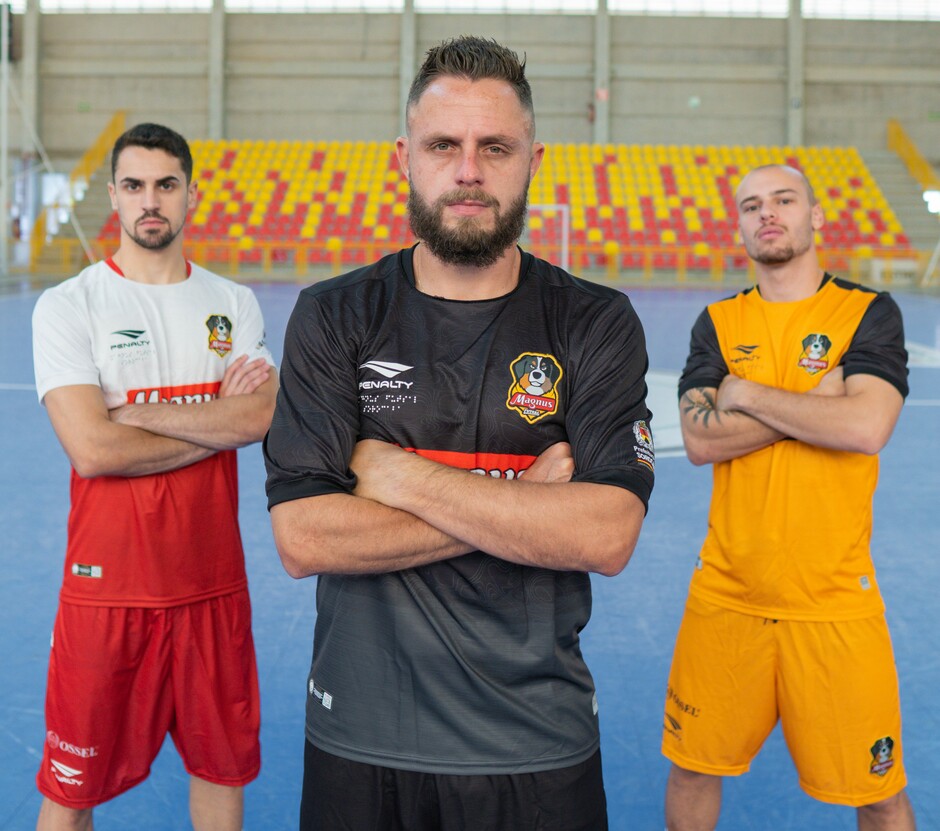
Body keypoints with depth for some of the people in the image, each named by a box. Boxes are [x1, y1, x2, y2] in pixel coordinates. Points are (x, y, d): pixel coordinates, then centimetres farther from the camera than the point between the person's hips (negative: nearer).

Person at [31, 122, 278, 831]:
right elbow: (92, 450, -17)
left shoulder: (235, 304, 5)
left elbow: (261, 417, -12)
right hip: (107, 587, -3)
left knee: (223, 765, 16)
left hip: (213, 583, 3)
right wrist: (217, 422, -10)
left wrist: (132, 411, -15)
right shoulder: (67, 306, -5)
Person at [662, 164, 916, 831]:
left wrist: (747, 394, -10)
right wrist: (817, 402, -12)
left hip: (834, 601, -2)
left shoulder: (869, 313, -2)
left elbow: (866, 427, -19)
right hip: (725, 596, 3)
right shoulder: (717, 322, 6)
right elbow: (700, 440, -8)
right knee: (693, 769, 14)